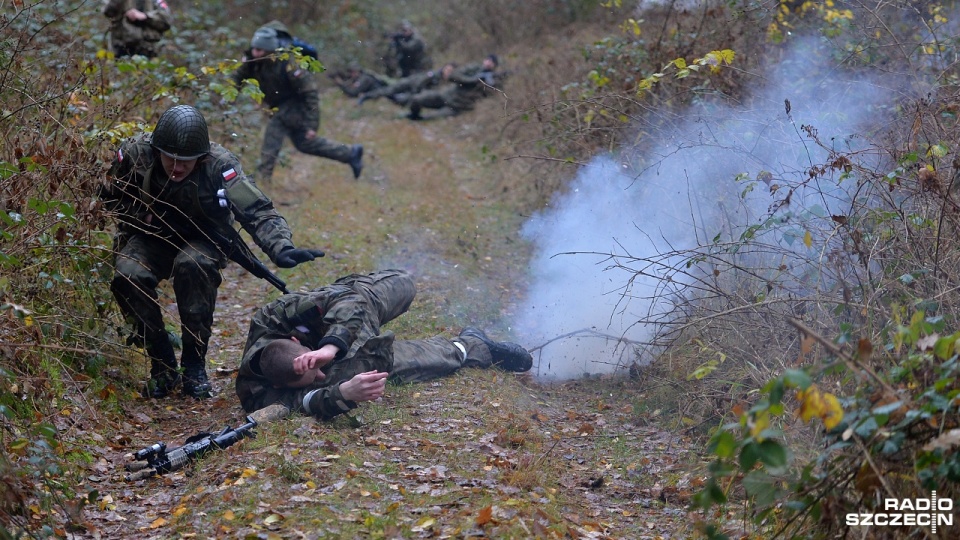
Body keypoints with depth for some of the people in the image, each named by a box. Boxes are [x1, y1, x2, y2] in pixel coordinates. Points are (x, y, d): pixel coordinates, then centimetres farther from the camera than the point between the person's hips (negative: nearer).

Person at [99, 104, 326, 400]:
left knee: (193, 265, -36)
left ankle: (194, 364, -18)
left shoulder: (219, 164, -26)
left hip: (200, 240, -2)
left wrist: (281, 248, -47)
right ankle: (162, 363, -8)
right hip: (150, 237, 2)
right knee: (128, 276, -29)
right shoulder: (135, 153, -19)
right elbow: (110, 198, 0)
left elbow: (258, 212, -29)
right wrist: (146, 216, -17)